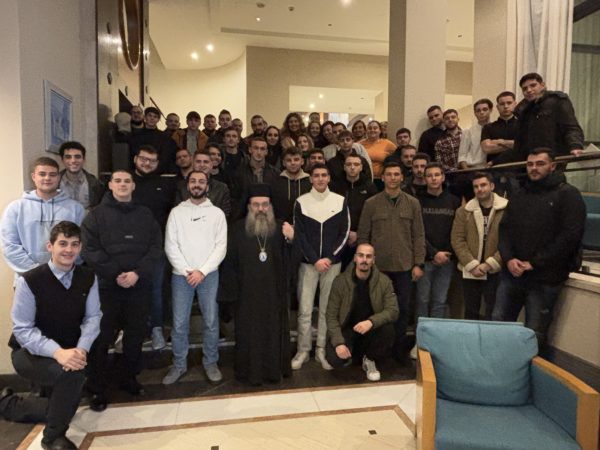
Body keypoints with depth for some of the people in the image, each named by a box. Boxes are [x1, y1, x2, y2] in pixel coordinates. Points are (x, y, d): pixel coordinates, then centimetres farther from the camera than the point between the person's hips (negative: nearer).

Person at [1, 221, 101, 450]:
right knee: (71, 374, -34)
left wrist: (82, 349, -26)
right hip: (29, 353, -5)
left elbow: (93, 318, -6)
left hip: (68, 352, 5)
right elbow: (22, 330, -20)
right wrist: (57, 352, -35)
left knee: (65, 408, 6)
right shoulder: (29, 281, -19)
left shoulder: (88, 278, -6)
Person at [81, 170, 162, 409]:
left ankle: (129, 378, 30)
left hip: (139, 286, 2)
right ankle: (97, 388, 18)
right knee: (102, 337, 3)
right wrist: (115, 274, -14)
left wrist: (138, 273, -12)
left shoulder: (145, 215, 9)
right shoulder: (96, 214, 3)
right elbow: (89, 250, -6)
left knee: (135, 334, 11)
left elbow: (156, 248, 2)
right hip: (107, 286, -2)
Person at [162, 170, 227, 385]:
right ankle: (179, 364, 21)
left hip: (209, 274, 0)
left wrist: (202, 271, -11)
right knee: (179, 323, 5)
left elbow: (221, 246, -2)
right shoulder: (177, 212, 5)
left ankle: (211, 362, 21)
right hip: (181, 275, 0)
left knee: (211, 321, 5)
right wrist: (186, 271, -10)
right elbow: (170, 246, -1)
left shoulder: (217, 213, 4)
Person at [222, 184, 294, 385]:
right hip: (247, 293, -1)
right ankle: (250, 372, 24)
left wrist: (290, 240, -24)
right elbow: (229, 263, -2)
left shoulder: (280, 227, 2)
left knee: (274, 331, 11)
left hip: (274, 292, 2)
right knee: (249, 333, 7)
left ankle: (275, 369, 28)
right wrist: (232, 291, -7)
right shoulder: (238, 229, -1)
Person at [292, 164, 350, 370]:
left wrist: (329, 257, -7)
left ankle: (322, 350, 19)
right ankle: (303, 350, 14)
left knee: (327, 309, 7)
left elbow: (344, 233, 3)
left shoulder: (340, 201, 4)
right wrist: (315, 260, -10)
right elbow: (299, 234, -2)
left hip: (332, 263, 1)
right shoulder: (301, 202, 1)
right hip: (308, 263, -1)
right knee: (305, 310, 1)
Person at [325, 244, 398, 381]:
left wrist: (371, 321, -35)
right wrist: (339, 342, -25)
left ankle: (369, 359, 0)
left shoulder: (384, 281, -9)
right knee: (335, 359, -25)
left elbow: (393, 310, -16)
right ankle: (352, 355, 14)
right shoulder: (340, 281, -12)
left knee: (387, 329, -31)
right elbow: (331, 316, -11)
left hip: (371, 330, 1)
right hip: (346, 329, -1)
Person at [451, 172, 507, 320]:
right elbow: (457, 240, -1)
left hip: (495, 271, -2)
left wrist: (490, 264, -13)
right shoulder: (463, 211, 4)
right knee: (470, 313, 14)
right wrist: (472, 265, -10)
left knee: (493, 313, 5)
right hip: (470, 272, 2)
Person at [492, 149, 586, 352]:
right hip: (511, 274, 5)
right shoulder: (518, 196, 14)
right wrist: (509, 259, -8)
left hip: (545, 279, -5)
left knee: (534, 335, 5)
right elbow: (505, 230, 10)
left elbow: (570, 236, -13)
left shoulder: (568, 194, -4)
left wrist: (534, 263, -13)